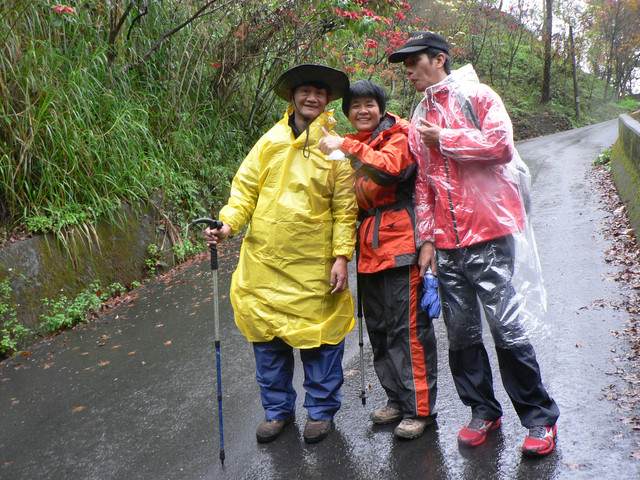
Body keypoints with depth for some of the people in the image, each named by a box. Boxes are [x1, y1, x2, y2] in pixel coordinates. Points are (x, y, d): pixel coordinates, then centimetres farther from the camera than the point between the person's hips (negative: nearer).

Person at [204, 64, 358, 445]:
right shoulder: (270, 142, 8)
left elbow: (345, 208, -1)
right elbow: (246, 189, 8)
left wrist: (341, 256, -8)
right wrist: (228, 223, -8)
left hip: (314, 265, -3)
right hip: (265, 260, 3)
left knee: (318, 334, 4)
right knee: (268, 335, 9)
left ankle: (322, 410, 25)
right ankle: (278, 410, 28)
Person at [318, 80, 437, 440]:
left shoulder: (398, 137, -3)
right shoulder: (357, 146, 21)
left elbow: (389, 169, -26)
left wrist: (347, 147, -26)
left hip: (400, 244, -8)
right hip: (370, 247, 8)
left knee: (407, 327, -7)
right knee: (378, 326, 12)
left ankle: (420, 408, 1)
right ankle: (398, 399, 24)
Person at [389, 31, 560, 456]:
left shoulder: (478, 97, 1)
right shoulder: (420, 120, 17)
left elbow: (501, 145, -15)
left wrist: (444, 139, -8)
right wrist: (427, 239, 11)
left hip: (488, 234, -6)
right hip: (447, 245, 6)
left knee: (508, 329, -4)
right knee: (461, 333, 8)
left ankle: (539, 418, 12)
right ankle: (484, 411, 24)